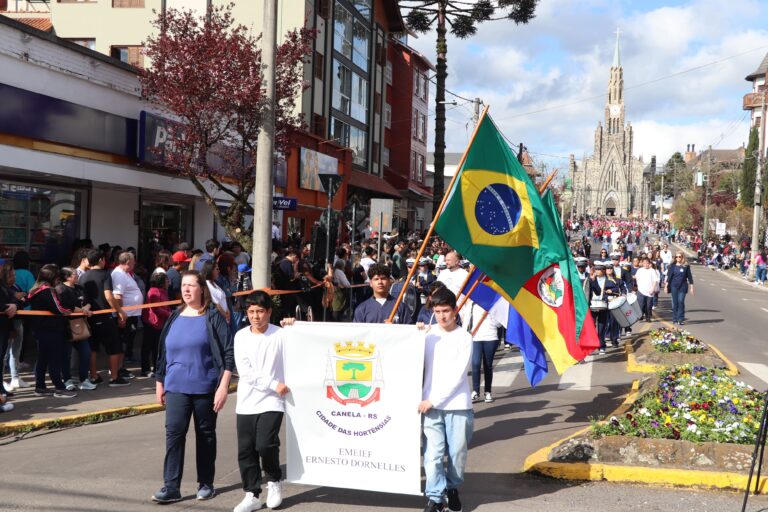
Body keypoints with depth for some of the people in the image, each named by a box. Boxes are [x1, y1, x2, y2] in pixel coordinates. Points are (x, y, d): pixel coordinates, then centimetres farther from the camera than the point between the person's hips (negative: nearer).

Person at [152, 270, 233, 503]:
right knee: (174, 432, -8)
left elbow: (228, 353, -8)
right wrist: (159, 383, 17)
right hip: (176, 387, 3)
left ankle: (205, 484, 21)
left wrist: (223, 387, -14)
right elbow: (163, 352, 16)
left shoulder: (213, 317, -5)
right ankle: (171, 487, -4)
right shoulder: (175, 318, 8)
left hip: (205, 387, -3)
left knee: (205, 434, 8)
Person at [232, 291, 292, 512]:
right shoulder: (241, 336, 3)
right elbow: (244, 371, -6)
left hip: (271, 401, -3)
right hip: (246, 402, 3)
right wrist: (274, 384, -13)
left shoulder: (281, 334, -2)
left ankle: (273, 481, 13)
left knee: (265, 444, -15)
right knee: (245, 450, 4)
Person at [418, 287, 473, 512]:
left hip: (457, 405, -1)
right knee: (433, 454, -4)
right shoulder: (428, 335, 7)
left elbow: (457, 375, -7)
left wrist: (433, 400, -10)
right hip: (430, 404, 1)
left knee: (457, 453, 6)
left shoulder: (464, 337, -2)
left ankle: (453, 488, 29)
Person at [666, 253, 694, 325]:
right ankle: (674, 318, 14)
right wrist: (666, 286, 2)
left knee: (681, 301, -10)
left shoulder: (686, 266, 1)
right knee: (674, 302, 5)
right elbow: (669, 276, 6)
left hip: (683, 286, -1)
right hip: (674, 286, 1)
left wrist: (691, 287, 3)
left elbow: (689, 277, 5)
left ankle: (680, 319, -5)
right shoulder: (672, 266, 4)